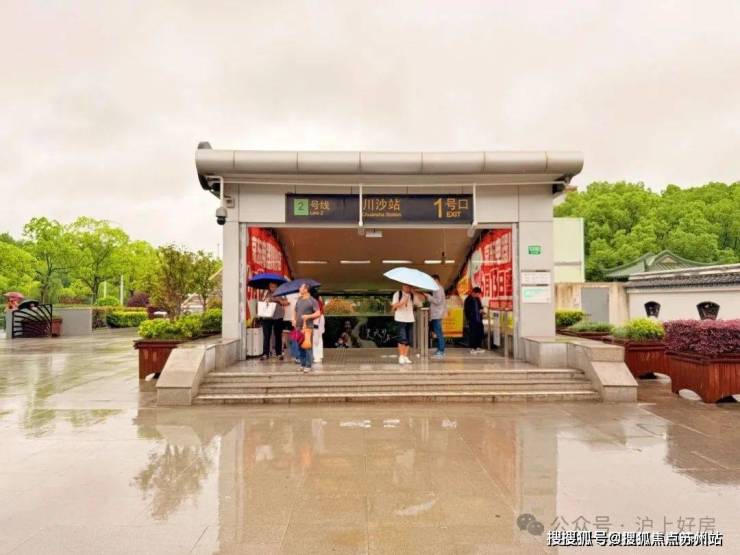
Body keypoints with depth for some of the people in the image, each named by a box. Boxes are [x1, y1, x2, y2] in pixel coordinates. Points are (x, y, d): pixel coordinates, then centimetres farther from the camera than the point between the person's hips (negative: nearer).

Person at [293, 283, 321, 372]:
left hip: (308, 327, -6)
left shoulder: (312, 301, -4)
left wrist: (308, 316, -19)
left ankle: (308, 366, 0)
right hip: (298, 327, 6)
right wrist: (294, 319, 7)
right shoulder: (299, 300, 17)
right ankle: (302, 364, 19)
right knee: (300, 347, 9)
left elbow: (318, 313, -8)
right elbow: (295, 311, 25)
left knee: (308, 347, -5)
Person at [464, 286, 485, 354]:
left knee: (480, 333, 8)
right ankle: (472, 348, 5)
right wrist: (468, 320, -13)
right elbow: (466, 310, -8)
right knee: (472, 334, -3)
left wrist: (481, 309, 1)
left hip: (479, 320, 7)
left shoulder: (477, 299, 12)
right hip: (472, 320, -7)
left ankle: (478, 347, 18)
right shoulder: (468, 300, -8)